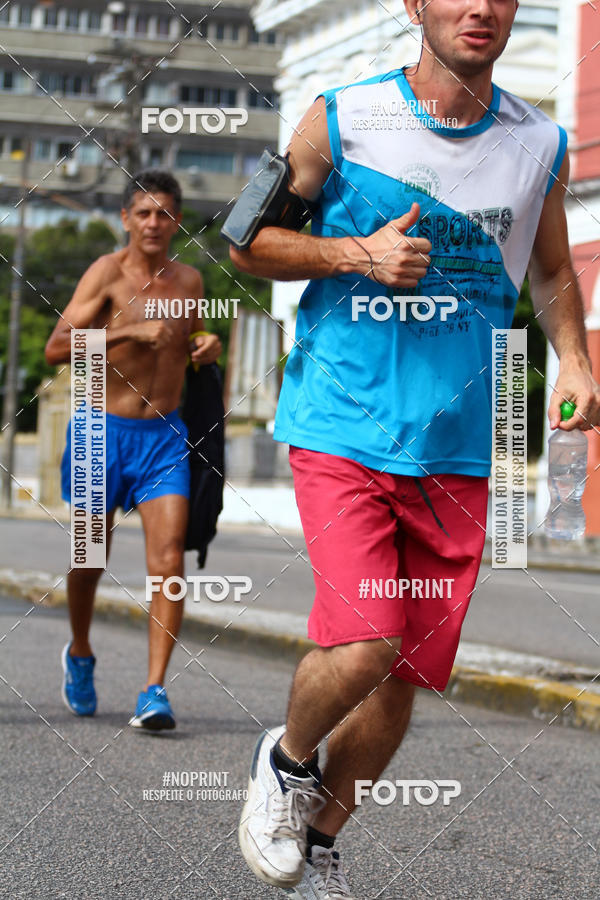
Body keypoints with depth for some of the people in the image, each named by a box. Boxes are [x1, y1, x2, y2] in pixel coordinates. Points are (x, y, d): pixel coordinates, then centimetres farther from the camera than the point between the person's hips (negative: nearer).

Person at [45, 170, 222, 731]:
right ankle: (79, 654, 38)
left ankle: (155, 690, -15)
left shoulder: (189, 281, 8)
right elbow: (56, 348, -17)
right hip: (104, 431, -3)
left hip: (164, 437, 3)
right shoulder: (108, 272, -7)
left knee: (168, 555, -13)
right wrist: (129, 331, -26)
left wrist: (207, 347, 4)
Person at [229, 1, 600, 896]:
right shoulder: (341, 120, -3)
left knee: (408, 671, 6)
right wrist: (358, 255, -12)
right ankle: (286, 760, 13)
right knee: (364, 645, -19)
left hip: (457, 452, 4)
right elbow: (249, 245, 4)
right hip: (343, 428, -4)